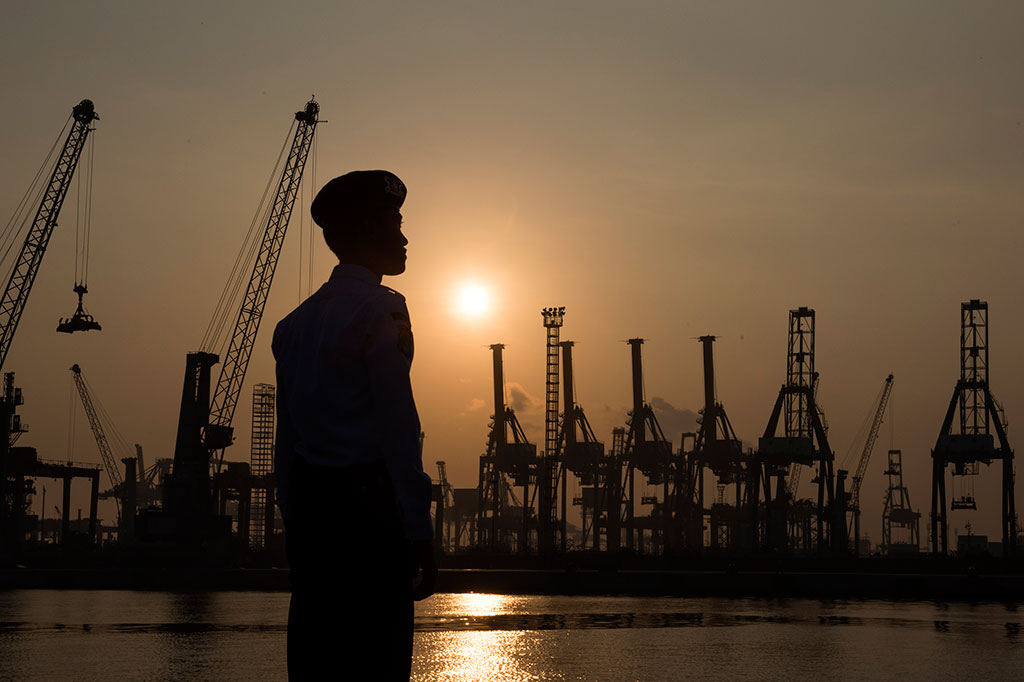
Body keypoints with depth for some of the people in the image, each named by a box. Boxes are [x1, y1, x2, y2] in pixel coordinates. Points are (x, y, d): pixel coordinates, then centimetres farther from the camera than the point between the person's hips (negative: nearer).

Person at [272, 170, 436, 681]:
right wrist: (419, 534, -12)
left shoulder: (296, 322, 16)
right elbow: (399, 431, -13)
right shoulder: (379, 311, -8)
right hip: (370, 509, -8)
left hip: (309, 508, 8)